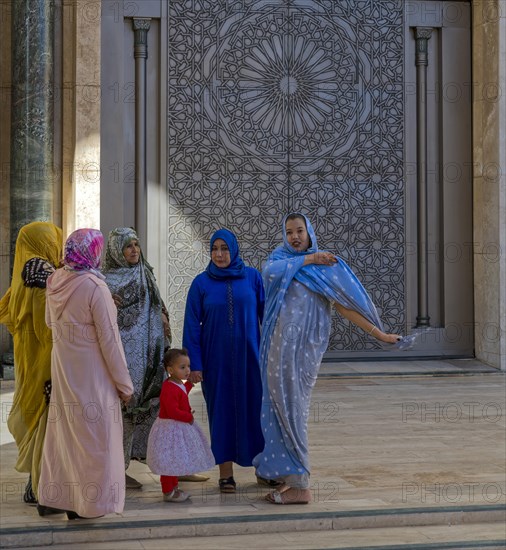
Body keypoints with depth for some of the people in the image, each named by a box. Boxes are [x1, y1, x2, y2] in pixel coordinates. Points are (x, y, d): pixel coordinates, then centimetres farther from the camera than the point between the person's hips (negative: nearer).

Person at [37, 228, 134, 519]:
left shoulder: (55, 282, 1)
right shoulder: (95, 287, -19)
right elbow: (109, 340, -16)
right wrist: (124, 383, -8)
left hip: (61, 369, 7)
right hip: (92, 374, -6)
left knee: (62, 429, 16)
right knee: (93, 434, 4)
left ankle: (52, 498, 24)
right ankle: (89, 503, 10)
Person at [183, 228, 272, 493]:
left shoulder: (252, 277, 0)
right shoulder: (201, 283, -1)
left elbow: (266, 313, 4)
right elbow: (192, 326, -1)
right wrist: (194, 364, -5)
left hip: (249, 356, 0)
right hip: (216, 359, 0)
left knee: (254, 408, 2)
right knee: (221, 410, 4)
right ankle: (226, 472, 13)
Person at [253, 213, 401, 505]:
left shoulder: (326, 266, 0)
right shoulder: (279, 258, 13)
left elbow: (345, 306, -2)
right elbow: (271, 272, -11)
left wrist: (379, 333, -6)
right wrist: (307, 259, -8)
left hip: (304, 347, -5)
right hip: (279, 346, 5)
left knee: (293, 410, -5)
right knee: (284, 408, 8)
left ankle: (300, 486, 2)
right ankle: (293, 476, 19)